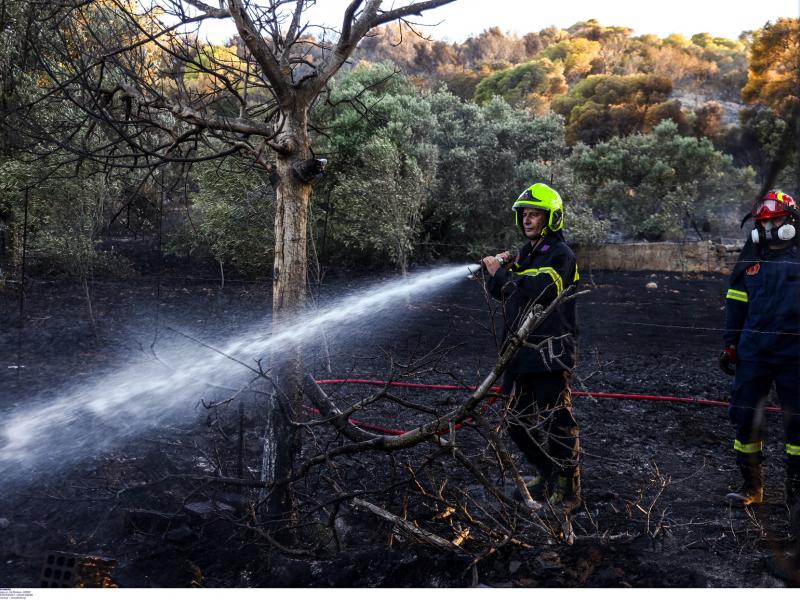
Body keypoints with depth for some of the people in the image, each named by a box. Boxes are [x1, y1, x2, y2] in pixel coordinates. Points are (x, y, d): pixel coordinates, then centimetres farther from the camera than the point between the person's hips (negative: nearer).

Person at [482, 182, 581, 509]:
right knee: (519, 423, 16)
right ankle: (547, 476, 33)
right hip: (521, 353, 9)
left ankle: (568, 491, 7)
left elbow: (538, 289, -25)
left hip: (549, 355, -9)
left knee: (555, 424, -5)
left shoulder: (560, 254, -9)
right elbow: (498, 292, 17)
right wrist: (499, 267, -2)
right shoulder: (525, 253, 18)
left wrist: (502, 272, -14)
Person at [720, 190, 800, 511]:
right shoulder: (750, 258, 7)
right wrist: (730, 345, 9)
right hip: (753, 353, 3)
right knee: (745, 418, 5)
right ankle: (751, 485, 19)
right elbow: (736, 304, 12)